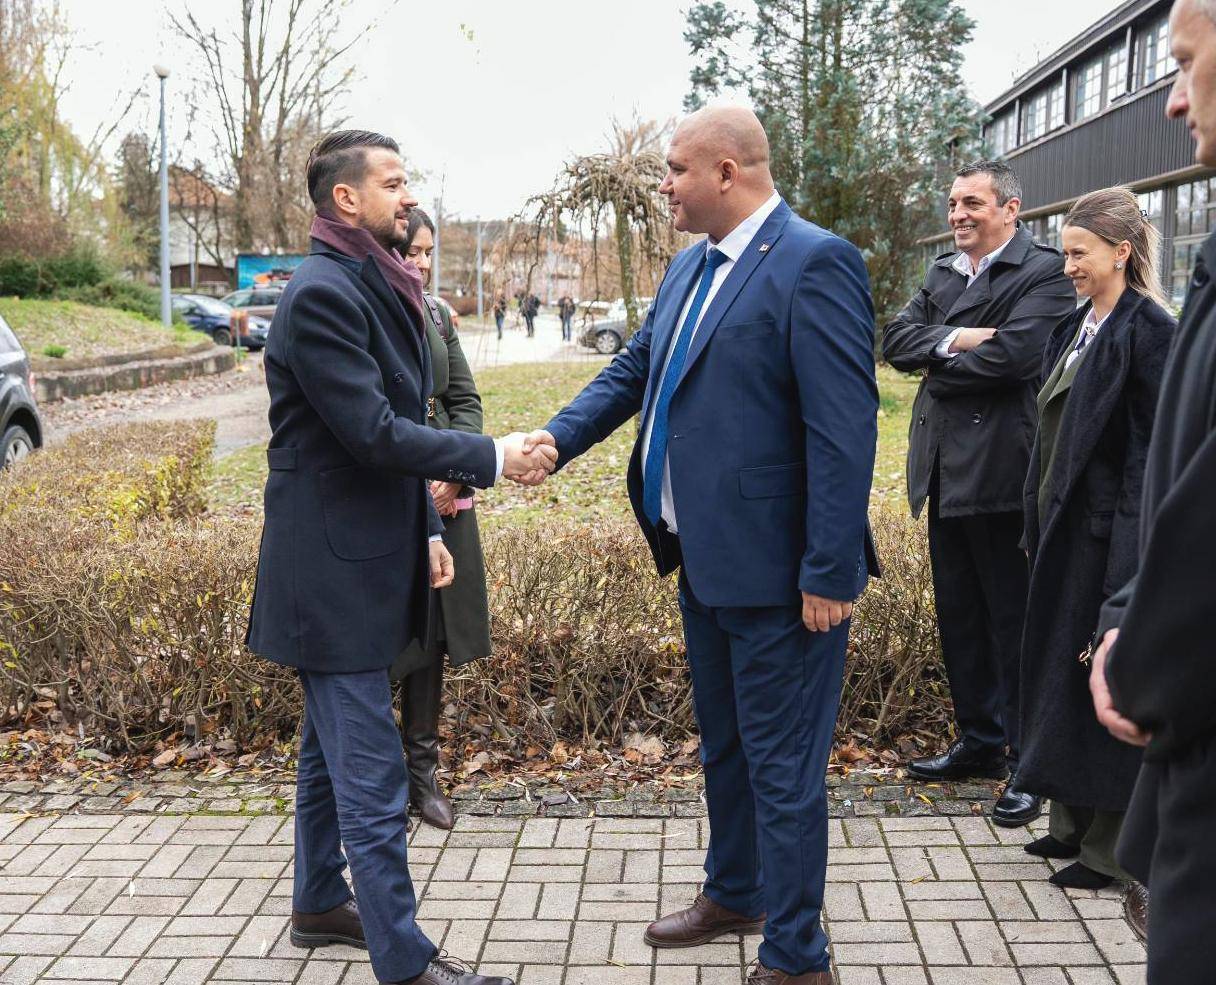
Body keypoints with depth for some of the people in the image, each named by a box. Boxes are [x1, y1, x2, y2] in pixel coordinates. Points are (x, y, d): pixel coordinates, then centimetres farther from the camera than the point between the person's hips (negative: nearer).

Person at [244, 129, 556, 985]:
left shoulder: (377, 289, 13)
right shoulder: (322, 294, -18)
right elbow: (374, 433, -23)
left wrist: (427, 528, 14)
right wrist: (492, 459, -18)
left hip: (366, 555, 10)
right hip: (332, 568, -10)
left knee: (332, 747, 21)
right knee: (371, 776, -5)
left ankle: (320, 905, 36)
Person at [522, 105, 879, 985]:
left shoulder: (815, 264, -17)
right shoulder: (691, 267, 11)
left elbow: (845, 429, -21)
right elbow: (634, 371, 17)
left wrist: (830, 573, -22)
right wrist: (557, 438, 1)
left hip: (778, 573, -9)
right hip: (706, 561, 9)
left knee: (781, 768, 3)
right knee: (724, 748, 24)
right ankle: (733, 894, 44)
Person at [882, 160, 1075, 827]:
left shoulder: (1043, 271, -8)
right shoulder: (943, 273, 15)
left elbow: (1014, 353, -22)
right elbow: (896, 339, 4)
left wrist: (937, 365, -7)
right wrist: (953, 340, -15)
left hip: (1002, 471, -8)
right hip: (945, 471, 8)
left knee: (1015, 620, 1)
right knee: (959, 617, 16)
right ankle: (979, 741, 30)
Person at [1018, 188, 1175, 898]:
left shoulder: (1149, 330, -13)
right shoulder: (1077, 326, 13)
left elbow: (1160, 446, -16)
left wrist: (1132, 558, -20)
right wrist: (1041, 524, 13)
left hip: (1112, 532, -9)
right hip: (1065, 526, 9)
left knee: (1104, 680, -1)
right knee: (1060, 671, 14)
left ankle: (1115, 849, 13)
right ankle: (1075, 825, 28)